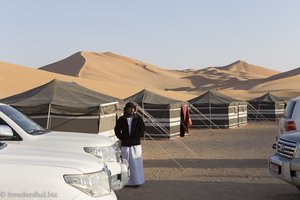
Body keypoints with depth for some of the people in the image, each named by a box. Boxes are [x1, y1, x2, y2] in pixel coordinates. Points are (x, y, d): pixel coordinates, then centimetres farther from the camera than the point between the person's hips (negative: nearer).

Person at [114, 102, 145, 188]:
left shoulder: (138, 119, 0)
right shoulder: (121, 119, 2)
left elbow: (142, 131, -1)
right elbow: (117, 131, 5)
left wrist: (134, 139, -10)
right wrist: (124, 139, -7)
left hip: (136, 145, -1)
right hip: (125, 145, 1)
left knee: (136, 163, 0)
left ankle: (137, 181, 8)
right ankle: (126, 182, 13)